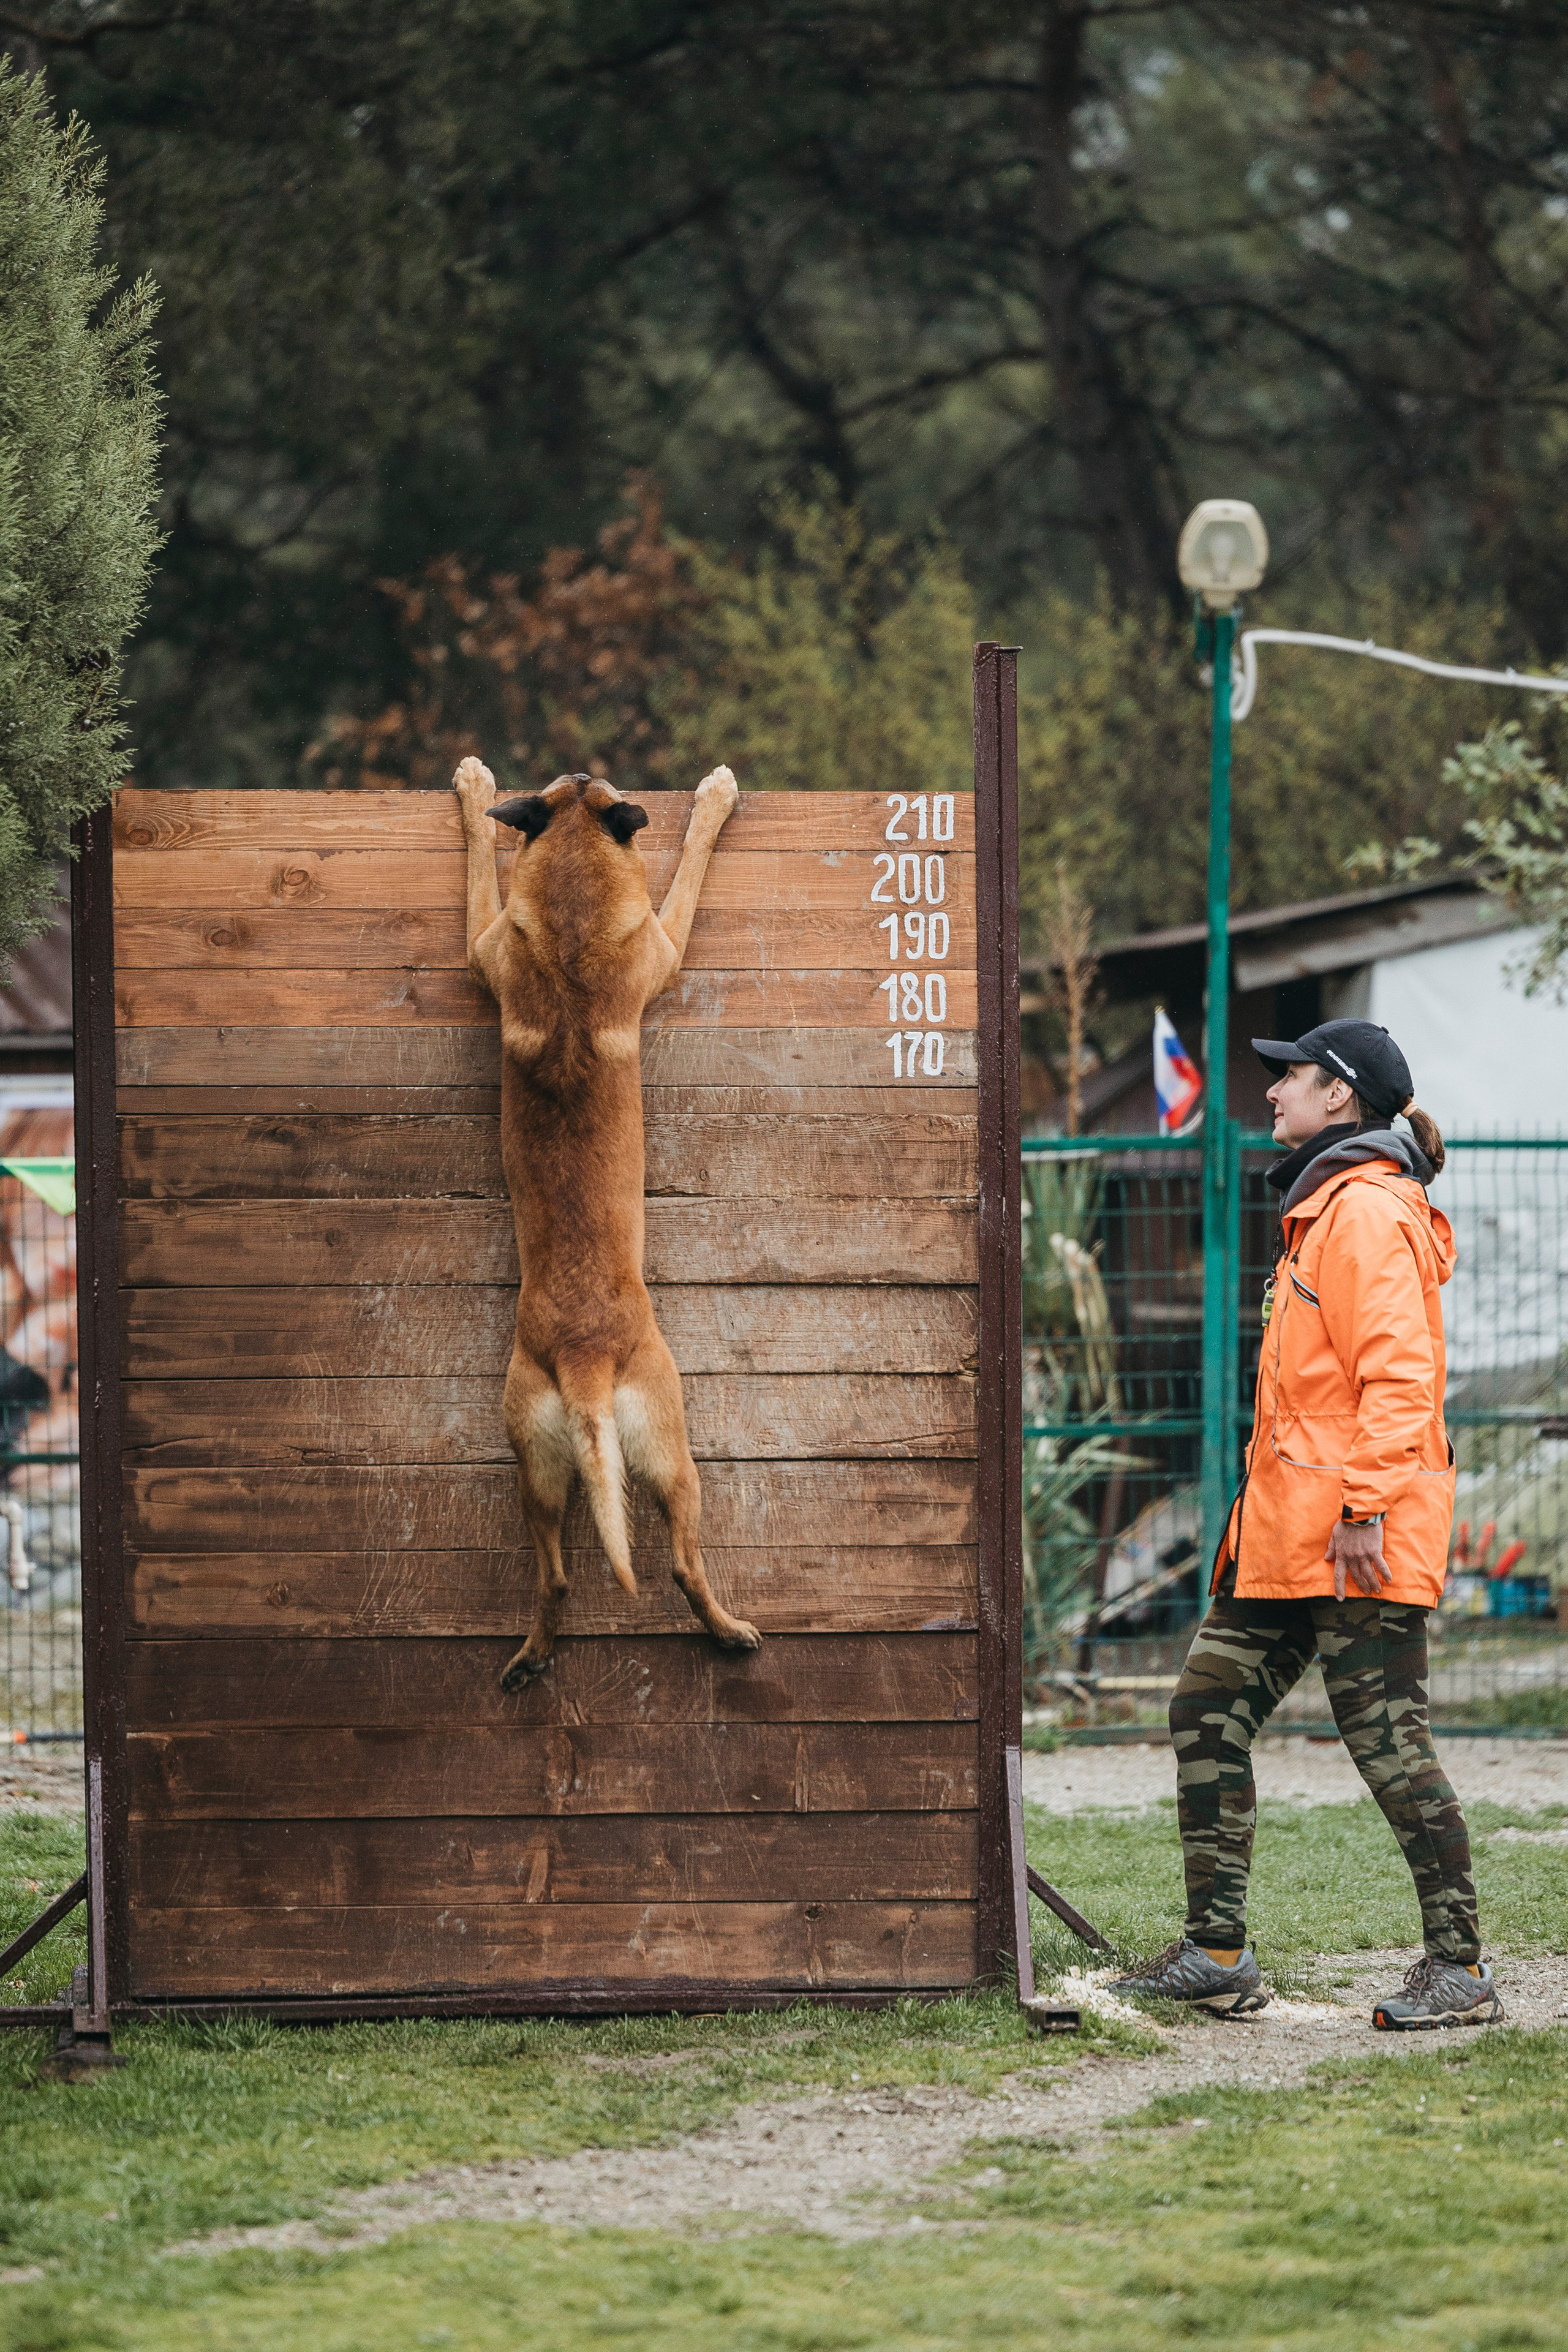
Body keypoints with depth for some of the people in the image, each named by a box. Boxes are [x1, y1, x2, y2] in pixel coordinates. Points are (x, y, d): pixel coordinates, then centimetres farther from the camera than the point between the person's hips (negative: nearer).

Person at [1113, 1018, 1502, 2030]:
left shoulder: (1368, 1208, -13)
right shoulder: (1321, 1206, 20)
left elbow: (1397, 1372, -21)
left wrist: (1366, 1505, -25)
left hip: (1359, 1539, -11)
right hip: (1287, 1531, 11)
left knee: (1390, 1743, -8)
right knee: (1209, 1716, 9)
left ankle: (1461, 1972, -2)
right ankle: (1217, 1953, 13)